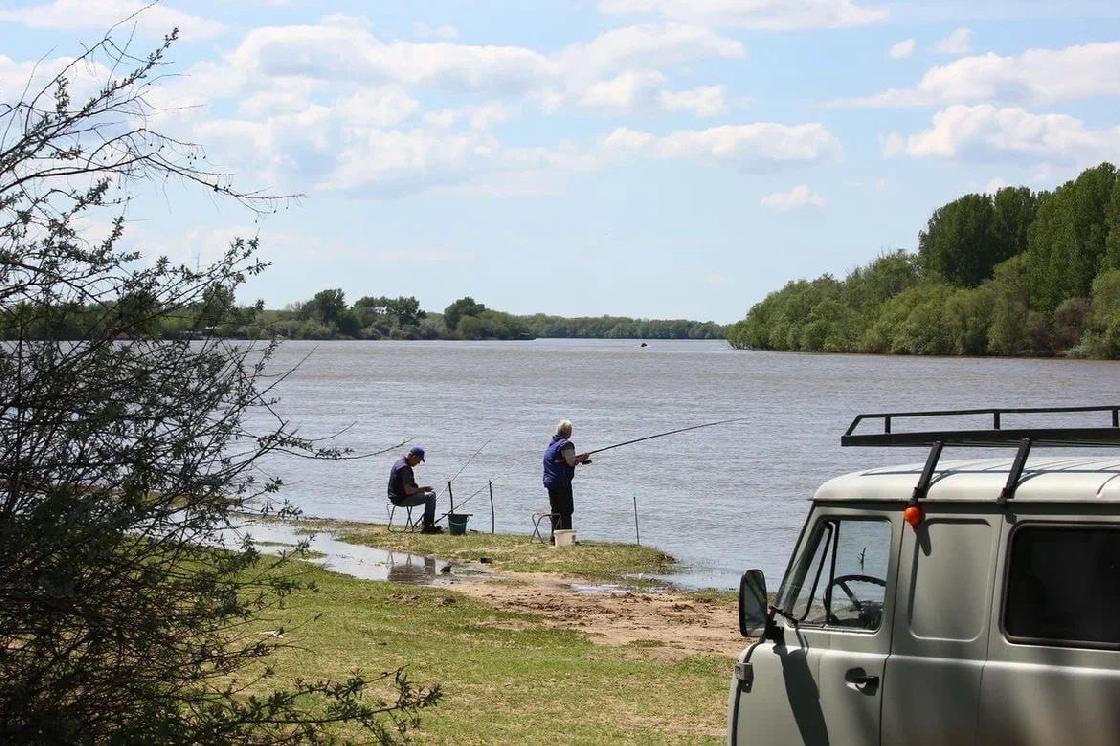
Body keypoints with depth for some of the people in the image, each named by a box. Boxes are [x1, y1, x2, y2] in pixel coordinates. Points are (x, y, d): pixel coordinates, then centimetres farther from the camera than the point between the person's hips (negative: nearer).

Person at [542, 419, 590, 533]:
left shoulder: (552, 443, 16)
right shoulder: (566, 444, -13)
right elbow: (571, 462, -19)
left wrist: (578, 457, 17)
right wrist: (581, 459, -1)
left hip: (549, 482, 9)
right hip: (562, 483, -9)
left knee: (555, 511, 14)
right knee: (566, 511, -6)